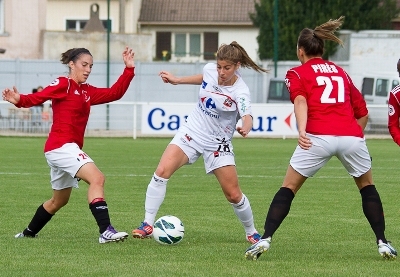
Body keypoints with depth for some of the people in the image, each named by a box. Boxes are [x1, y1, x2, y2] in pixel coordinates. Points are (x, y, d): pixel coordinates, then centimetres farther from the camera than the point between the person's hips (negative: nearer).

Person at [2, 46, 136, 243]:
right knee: (97, 178, -24)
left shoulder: (87, 92, 16)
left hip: (69, 149, 10)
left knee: (59, 201, 23)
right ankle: (105, 231, -31)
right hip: (61, 146, -10)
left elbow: (114, 93, 15)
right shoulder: (63, 84, -6)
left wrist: (129, 69, 7)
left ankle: (28, 233, 39)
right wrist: (19, 100, -35)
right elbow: (37, 98, -16)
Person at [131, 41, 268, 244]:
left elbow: (247, 117, -40)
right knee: (162, 171, -16)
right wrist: (178, 80, 20)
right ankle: (147, 225, -7)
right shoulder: (210, 70, -8)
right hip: (191, 132, 3)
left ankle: (251, 233, 26)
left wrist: (245, 128, -62)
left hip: (218, 144, -3)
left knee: (233, 195, -1)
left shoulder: (240, 92, -23)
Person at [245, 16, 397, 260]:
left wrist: (302, 131, -21)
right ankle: (383, 243, 16)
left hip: (318, 137, -3)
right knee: (367, 186, 24)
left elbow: (300, 101, -7)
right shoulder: (341, 72, 27)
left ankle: (265, 240, 2)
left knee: (288, 188, 12)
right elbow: (363, 113, 26)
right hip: (351, 136, 3)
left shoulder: (297, 73, 15)